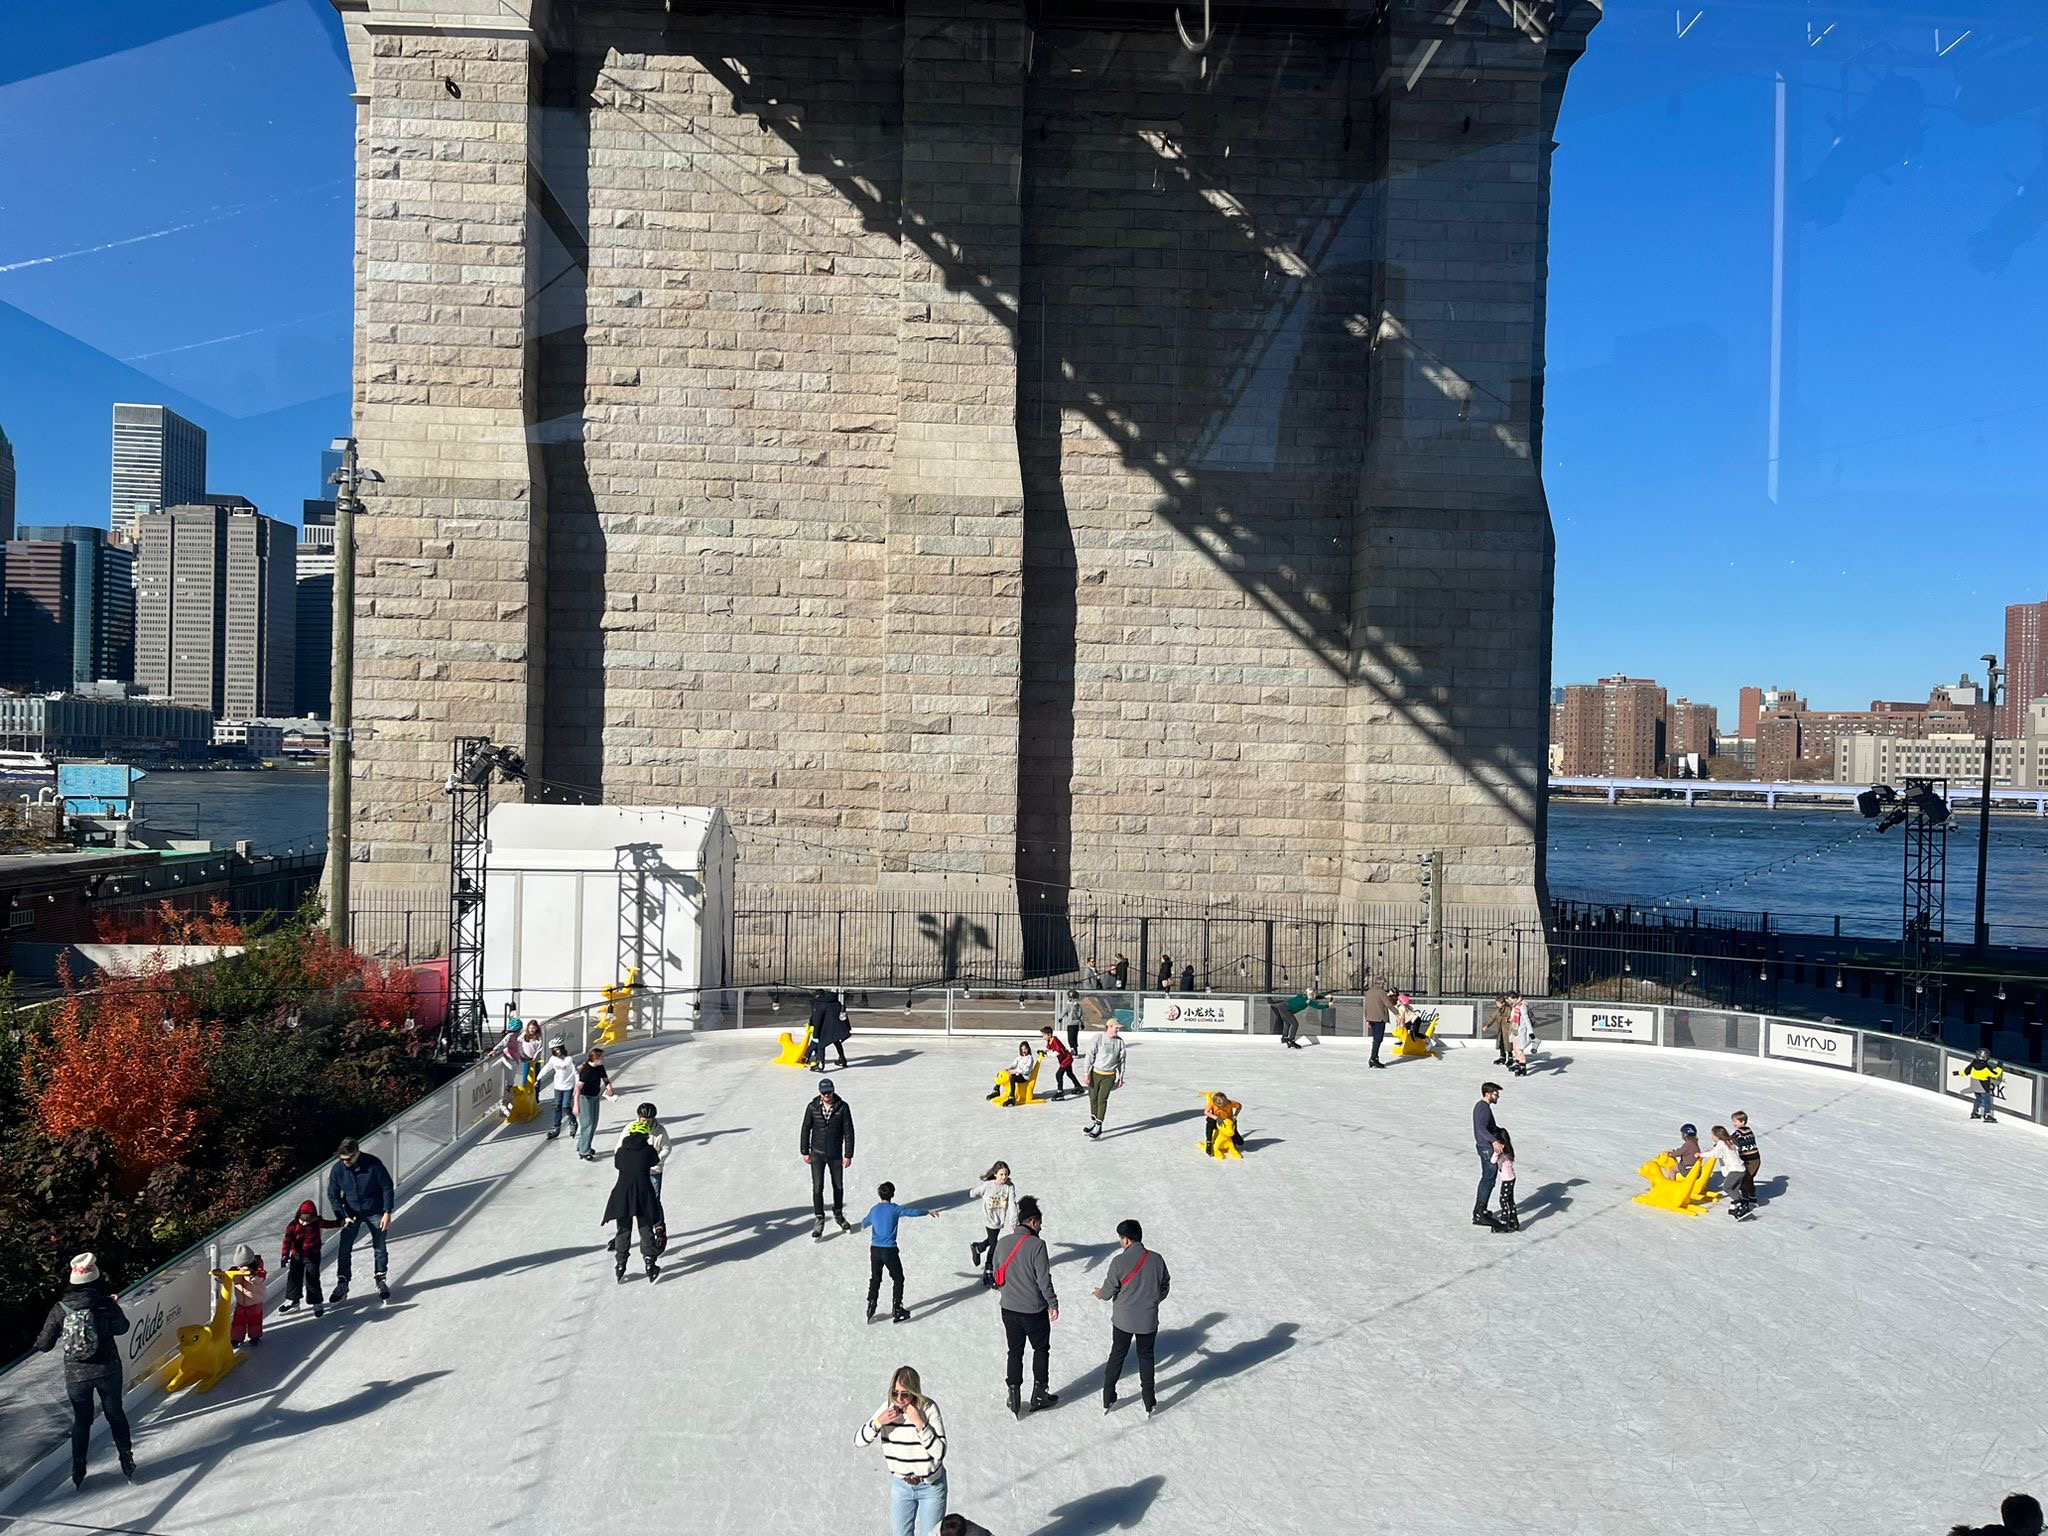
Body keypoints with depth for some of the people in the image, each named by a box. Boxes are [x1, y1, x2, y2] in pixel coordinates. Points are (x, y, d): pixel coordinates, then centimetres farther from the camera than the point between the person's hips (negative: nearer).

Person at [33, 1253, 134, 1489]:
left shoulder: (60, 1309, -9)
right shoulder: (106, 1303, -12)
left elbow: (45, 1344, -3)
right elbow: (122, 1328, 3)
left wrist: (39, 1342, 20)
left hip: (75, 1375, 1)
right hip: (107, 1371, -1)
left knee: (81, 1420, 20)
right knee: (115, 1414, 17)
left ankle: (78, 1469, 24)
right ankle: (126, 1460, 17)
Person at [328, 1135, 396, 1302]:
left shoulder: (373, 1164, -22)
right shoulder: (338, 1169, -14)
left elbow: (388, 1187, -13)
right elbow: (332, 1195, -4)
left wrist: (387, 1213, -16)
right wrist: (343, 1216, -14)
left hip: (375, 1212, -2)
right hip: (351, 1214, 2)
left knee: (380, 1248, 7)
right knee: (344, 1249, -4)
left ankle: (381, 1281, 24)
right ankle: (342, 1284, 10)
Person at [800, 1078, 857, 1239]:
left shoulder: (843, 1107, -11)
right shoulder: (812, 1107, -8)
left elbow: (848, 1132, -6)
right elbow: (805, 1129, 2)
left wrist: (848, 1155, -6)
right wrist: (805, 1152, 2)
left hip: (836, 1154, 0)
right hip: (817, 1154, 0)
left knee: (838, 1186, 14)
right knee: (817, 1188, -6)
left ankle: (838, 1214, 35)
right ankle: (820, 1220, 4)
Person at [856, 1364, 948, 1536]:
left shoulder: (929, 1408, -23)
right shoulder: (888, 1407, -12)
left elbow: (940, 1452, -25)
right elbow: (859, 1441, -8)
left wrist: (919, 1423, -33)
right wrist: (879, 1422, -25)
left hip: (931, 1485, -3)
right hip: (900, 1485, 3)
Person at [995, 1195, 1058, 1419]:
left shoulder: (1004, 1243, -1)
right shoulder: (1036, 1245, -18)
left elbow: (997, 1274, 9)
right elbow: (1044, 1279, -18)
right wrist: (1053, 1304, -8)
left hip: (1009, 1308, 4)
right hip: (1034, 1310, -4)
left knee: (1015, 1352, 16)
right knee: (1041, 1349, 16)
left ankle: (1014, 1396, 16)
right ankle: (1038, 1394, 19)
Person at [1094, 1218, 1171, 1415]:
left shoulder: (1119, 1262, -18)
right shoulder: (1156, 1260, -9)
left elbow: (1109, 1291, -10)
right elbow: (1165, 1286, 4)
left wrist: (1100, 1294, 14)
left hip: (1123, 1319, -2)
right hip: (1148, 1320, 2)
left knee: (1117, 1356, 16)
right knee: (1146, 1357, 17)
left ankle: (1108, 1400, 24)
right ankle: (1149, 1403, 21)